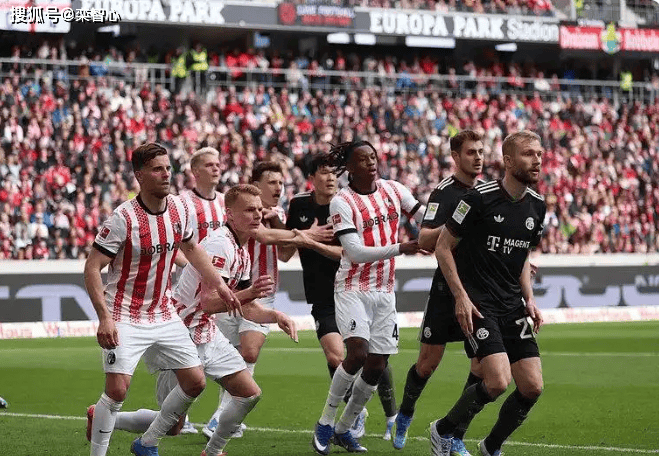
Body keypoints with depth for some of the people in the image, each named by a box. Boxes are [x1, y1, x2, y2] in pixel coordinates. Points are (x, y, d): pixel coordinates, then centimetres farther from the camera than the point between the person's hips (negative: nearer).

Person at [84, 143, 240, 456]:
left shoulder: (179, 209, 0)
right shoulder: (124, 217, -19)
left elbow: (190, 247, 21)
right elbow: (92, 268, -18)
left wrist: (219, 284, 18)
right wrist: (105, 318, -26)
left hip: (164, 314, 6)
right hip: (126, 317, -6)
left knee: (195, 382, 5)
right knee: (117, 390, -17)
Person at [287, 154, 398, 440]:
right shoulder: (299, 205, 3)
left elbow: (348, 252, -16)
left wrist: (314, 243, -25)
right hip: (322, 297, 1)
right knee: (335, 356, -16)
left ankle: (392, 417, 21)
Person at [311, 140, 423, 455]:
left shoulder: (393, 190, 4)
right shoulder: (342, 202, -10)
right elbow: (356, 252, -17)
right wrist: (399, 248, -25)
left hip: (384, 290, 5)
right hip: (353, 288, -5)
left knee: (377, 366, 2)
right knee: (357, 353, -22)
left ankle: (343, 429, 19)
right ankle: (325, 423, -6)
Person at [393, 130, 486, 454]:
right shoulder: (444, 193, -8)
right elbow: (423, 240, -16)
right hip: (447, 286, -4)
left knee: (482, 363, -4)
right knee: (428, 363, 3)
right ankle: (404, 416, 30)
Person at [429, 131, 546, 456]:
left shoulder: (537, 206, 8)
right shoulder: (480, 198, -12)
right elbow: (443, 247, -6)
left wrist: (529, 299, 9)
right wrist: (461, 297, -13)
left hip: (513, 307, 7)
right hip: (478, 305, -7)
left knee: (532, 387, -3)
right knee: (498, 382, -20)